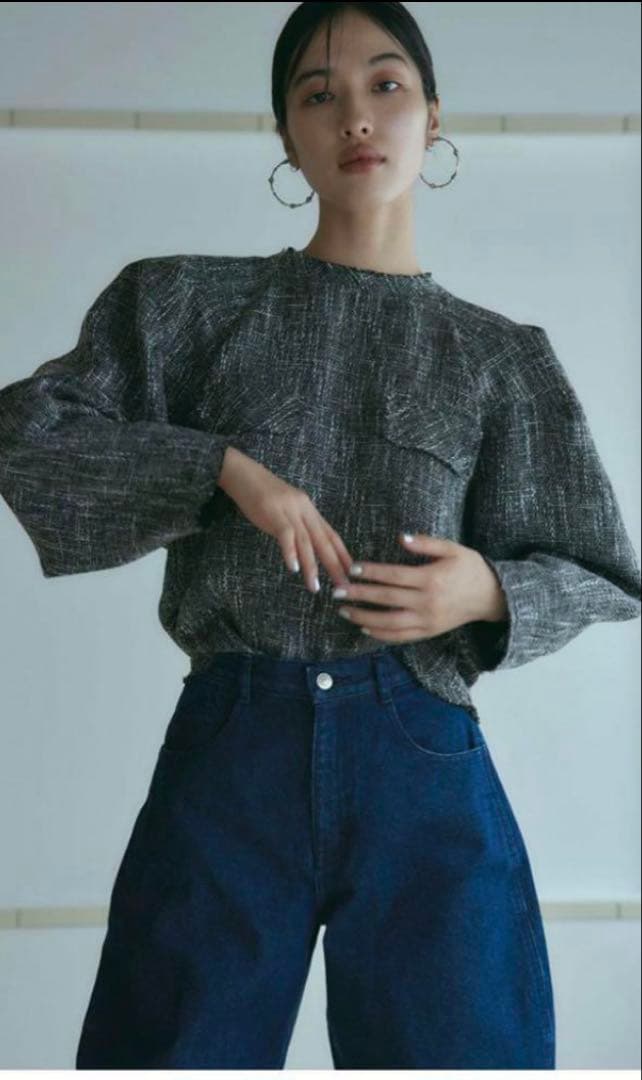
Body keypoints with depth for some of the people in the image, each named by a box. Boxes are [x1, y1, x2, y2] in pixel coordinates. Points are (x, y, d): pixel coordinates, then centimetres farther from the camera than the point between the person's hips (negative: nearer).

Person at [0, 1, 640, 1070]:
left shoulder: (502, 357, 9)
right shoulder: (191, 303, 8)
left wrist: (492, 593, -10)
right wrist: (223, 466, -13)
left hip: (424, 765, 1)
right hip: (227, 753, 0)